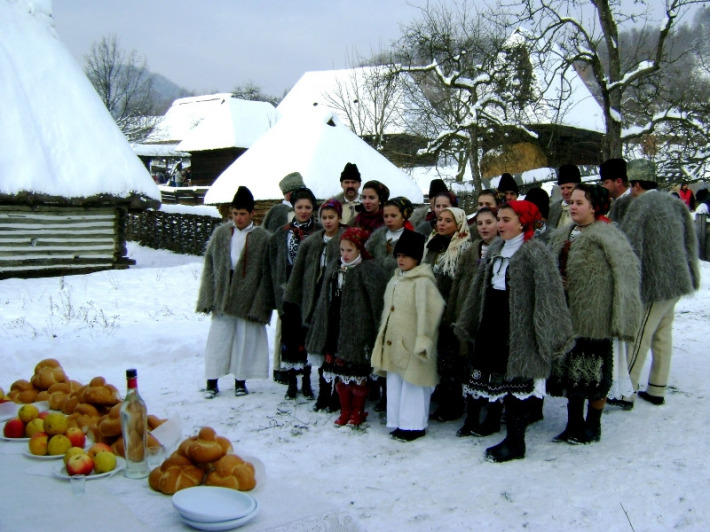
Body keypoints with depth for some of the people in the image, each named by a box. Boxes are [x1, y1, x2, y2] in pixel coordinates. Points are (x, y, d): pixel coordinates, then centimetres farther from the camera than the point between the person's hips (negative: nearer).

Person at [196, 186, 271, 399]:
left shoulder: (262, 237, -4)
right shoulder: (220, 233, 4)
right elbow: (209, 267, 6)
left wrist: (259, 305, -11)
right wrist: (208, 298, -1)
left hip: (248, 299, -2)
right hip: (222, 298, 2)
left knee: (245, 340, 7)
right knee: (218, 340, 5)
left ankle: (240, 381, 22)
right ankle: (212, 382, 16)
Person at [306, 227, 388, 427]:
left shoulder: (369, 270, -10)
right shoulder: (334, 267, 11)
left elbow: (378, 300, -14)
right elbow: (325, 299, 17)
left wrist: (378, 329, -17)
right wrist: (319, 326, 16)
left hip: (357, 330, -6)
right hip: (335, 329, 6)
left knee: (357, 373, 3)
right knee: (338, 372, 11)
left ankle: (358, 411, 20)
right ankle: (345, 410, 26)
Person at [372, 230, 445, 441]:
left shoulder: (422, 281, -14)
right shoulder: (395, 280, 14)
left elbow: (429, 309, -24)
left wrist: (423, 338, -27)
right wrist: (384, 334, 20)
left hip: (412, 344, -9)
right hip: (393, 343, 9)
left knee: (413, 384, -1)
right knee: (395, 384, 14)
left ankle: (414, 425, 10)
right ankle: (399, 422, 24)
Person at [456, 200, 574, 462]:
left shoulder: (535, 252, -11)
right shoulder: (495, 249, 13)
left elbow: (548, 293, -18)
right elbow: (480, 288, 18)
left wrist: (548, 331, -24)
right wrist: (467, 323, 19)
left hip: (518, 326, -8)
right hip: (492, 322, 8)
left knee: (514, 385, -2)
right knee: (500, 382, 11)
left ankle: (515, 443, 9)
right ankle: (512, 438, 21)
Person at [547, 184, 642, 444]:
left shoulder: (605, 235, -13)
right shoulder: (562, 236, 10)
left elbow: (626, 270, -19)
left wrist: (621, 319, -23)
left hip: (594, 315, -7)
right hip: (568, 315, 7)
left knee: (594, 371, 5)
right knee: (570, 368, 14)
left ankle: (593, 426, 20)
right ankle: (574, 424, 26)